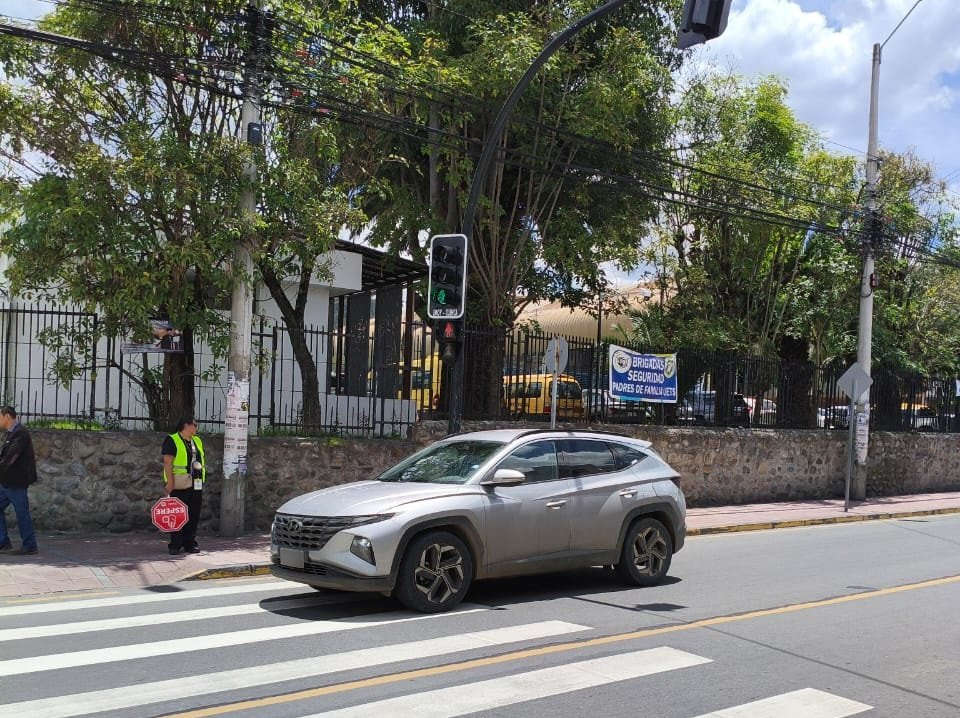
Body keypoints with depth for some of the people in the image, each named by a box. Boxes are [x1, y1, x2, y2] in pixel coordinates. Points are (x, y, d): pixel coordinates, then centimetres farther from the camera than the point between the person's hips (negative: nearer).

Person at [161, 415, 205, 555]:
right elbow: (167, 462, -12)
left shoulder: (197, 441, 18)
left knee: (193, 515, 8)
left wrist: (201, 481, 17)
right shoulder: (172, 440, -5)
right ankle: (175, 545, 2)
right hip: (180, 485, -7)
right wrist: (170, 482, -18)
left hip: (196, 485, 7)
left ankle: (190, 543, 16)